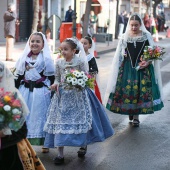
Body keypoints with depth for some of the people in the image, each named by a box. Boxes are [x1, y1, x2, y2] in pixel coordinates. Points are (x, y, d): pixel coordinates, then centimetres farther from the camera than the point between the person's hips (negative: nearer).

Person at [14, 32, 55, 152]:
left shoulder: (46, 59, -3)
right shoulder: (24, 57, 8)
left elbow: (51, 77, -4)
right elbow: (18, 76, 10)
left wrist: (51, 92, -8)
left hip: (41, 91, -4)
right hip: (25, 90, 4)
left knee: (40, 116, 2)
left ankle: (45, 143, 14)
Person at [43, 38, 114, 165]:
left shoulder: (80, 62, -8)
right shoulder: (59, 63, 3)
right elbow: (57, 78, 11)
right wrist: (56, 84, -9)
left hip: (78, 96, -3)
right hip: (63, 96, 3)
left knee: (80, 120, 6)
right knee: (60, 122, -2)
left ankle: (83, 145, 34)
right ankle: (60, 154, 3)